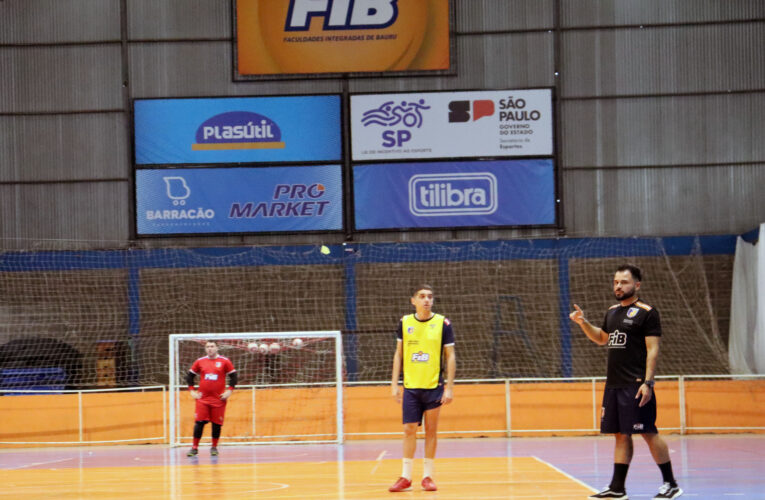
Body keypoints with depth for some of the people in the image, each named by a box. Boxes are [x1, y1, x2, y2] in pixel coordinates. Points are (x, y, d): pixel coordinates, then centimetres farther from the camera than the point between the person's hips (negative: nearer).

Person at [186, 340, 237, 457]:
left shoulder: (224, 361, 1)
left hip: (219, 399, -1)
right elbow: (190, 376, 14)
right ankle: (195, 447, 0)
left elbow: (233, 376, 5)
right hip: (202, 399, 1)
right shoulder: (200, 362, 6)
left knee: (217, 424, 1)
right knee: (199, 422, -6)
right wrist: (192, 390, 5)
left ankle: (214, 447, 14)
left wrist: (229, 390, -5)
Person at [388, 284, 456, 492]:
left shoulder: (443, 323, -2)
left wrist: (449, 387, -6)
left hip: (434, 387, -1)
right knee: (409, 430, 0)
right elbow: (399, 354, 10)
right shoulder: (404, 323, 4)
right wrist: (394, 384, 5)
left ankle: (427, 476, 12)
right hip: (410, 387, 1)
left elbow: (450, 356, 0)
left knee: (431, 430, 4)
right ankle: (406, 477, 6)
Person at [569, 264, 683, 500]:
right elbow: (602, 338, 31)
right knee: (621, 435, 9)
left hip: (636, 385, -7)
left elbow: (653, 350, -12)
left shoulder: (647, 313, -7)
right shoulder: (612, 312, 15)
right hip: (613, 384, 7)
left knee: (649, 433, -6)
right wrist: (583, 323, 15)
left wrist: (648, 383, -20)